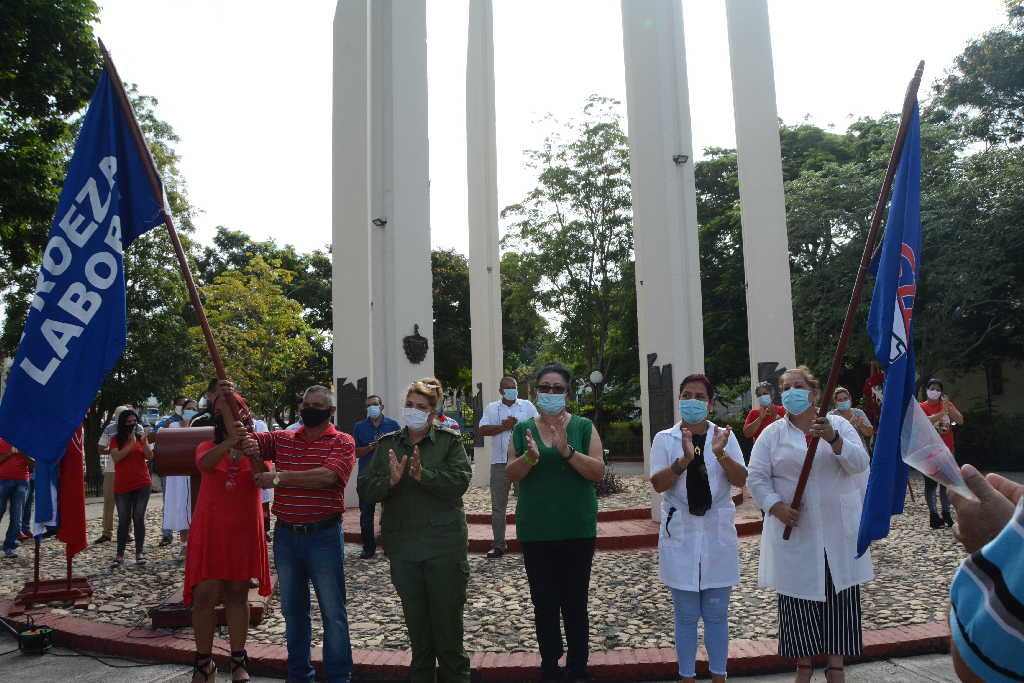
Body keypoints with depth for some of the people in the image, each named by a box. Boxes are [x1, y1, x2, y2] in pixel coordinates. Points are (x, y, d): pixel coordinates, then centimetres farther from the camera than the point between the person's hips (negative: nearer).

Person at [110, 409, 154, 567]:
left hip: (142, 484, 1)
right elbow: (116, 457, -12)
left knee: (139, 518, 1)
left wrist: (144, 441, -17)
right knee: (123, 520, 2)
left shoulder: (141, 437, 8)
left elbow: (150, 456, -2)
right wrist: (132, 444, -20)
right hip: (122, 486, -1)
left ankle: (139, 553, 7)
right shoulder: (116, 439, 2)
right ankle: (120, 555, 10)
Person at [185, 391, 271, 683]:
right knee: (204, 596, 0)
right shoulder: (208, 447, 2)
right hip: (210, 530, 0)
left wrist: (250, 449, -33)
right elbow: (205, 463, -23)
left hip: (244, 530, 1)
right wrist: (230, 442, -41)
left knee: (237, 595, 9)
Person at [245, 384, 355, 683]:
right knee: (292, 609, 16)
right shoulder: (282, 439, 9)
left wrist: (279, 478, -20)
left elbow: (327, 476, -21)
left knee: (333, 611, 3)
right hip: (285, 535, 5)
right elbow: (246, 439, 8)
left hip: (324, 535, -5)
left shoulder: (342, 442, -6)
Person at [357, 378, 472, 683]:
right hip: (402, 546, 3)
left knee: (447, 620, 5)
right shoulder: (387, 444, 8)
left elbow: (459, 482, -14)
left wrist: (423, 475, -22)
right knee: (415, 622, 16)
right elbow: (365, 489, 1)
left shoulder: (450, 441, -1)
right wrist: (391, 480, -16)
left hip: (443, 545, -3)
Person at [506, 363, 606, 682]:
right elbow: (511, 474, 0)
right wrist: (529, 457, -20)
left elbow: (599, 471, -8)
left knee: (575, 603, 5)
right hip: (535, 531, 2)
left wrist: (567, 451, -23)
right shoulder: (523, 429, 5)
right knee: (544, 604, 10)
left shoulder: (584, 427, 0)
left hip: (577, 529, -1)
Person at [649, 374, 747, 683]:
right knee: (686, 615, 8)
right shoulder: (665, 439, 0)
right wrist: (684, 460, -26)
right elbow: (658, 483, -10)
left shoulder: (725, 436, 4)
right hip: (680, 535, -1)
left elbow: (741, 480, -6)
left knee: (716, 614, 11)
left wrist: (721, 454, -23)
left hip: (718, 533, 1)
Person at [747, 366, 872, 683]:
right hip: (795, 531, -1)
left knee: (840, 595, 7)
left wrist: (833, 439, -24)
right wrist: (776, 506, -15)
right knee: (798, 597, 5)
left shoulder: (839, 425, 4)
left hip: (839, 532, 1)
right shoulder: (772, 434, 2)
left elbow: (860, 464, -8)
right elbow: (756, 477, -1)